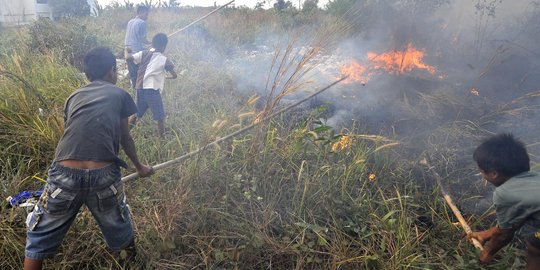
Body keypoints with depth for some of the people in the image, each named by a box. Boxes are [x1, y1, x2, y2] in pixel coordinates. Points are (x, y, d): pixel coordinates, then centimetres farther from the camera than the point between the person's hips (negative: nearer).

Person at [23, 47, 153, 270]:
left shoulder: (74, 96, 21)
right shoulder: (119, 95, 14)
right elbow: (125, 139, 21)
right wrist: (139, 166, 40)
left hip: (66, 174, 2)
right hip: (103, 175, -1)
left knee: (40, 237, 23)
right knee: (118, 226, 27)